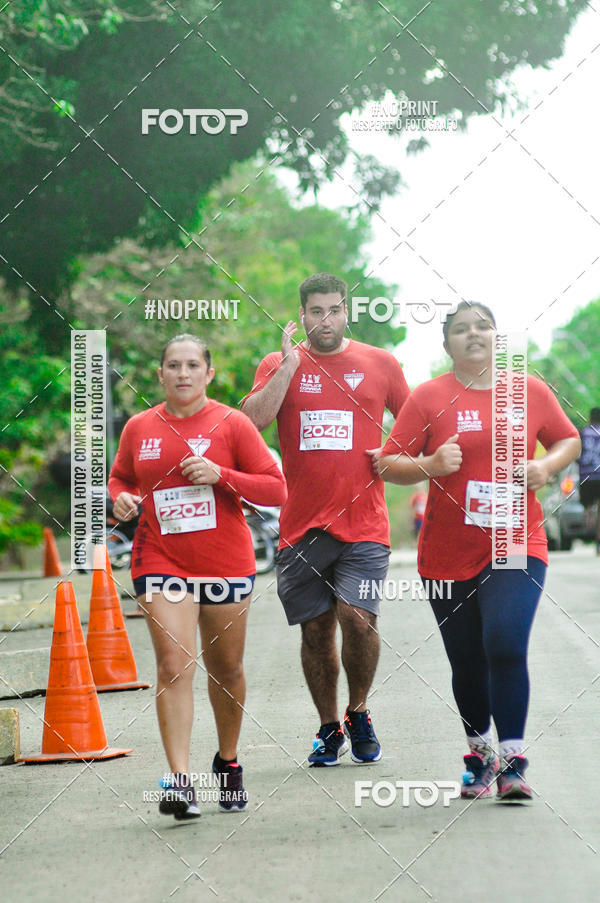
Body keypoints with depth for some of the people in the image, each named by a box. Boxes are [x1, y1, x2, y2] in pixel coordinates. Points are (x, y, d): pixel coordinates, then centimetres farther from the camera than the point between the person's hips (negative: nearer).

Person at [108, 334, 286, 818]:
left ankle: (228, 762, 34)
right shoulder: (139, 428, 5)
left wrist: (221, 475, -19)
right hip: (161, 561, 0)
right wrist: (122, 499, -2)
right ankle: (180, 779, -18)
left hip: (226, 564, 0)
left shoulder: (232, 424, -3)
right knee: (174, 664, -14)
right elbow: (120, 477, 21)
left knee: (226, 669, 12)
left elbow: (276, 488, -5)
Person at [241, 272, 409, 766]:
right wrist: (290, 364, -13)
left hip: (363, 522, -1)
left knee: (357, 615, -16)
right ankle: (329, 728, 23)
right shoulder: (279, 364, 7)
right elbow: (253, 419, -9)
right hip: (302, 523, 1)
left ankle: (358, 711, 9)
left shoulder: (380, 363, 7)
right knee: (315, 629, 6)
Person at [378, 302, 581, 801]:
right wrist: (431, 465, -21)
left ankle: (512, 763, -12)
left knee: (505, 647, -19)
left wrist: (546, 466, -4)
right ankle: (479, 753, 31)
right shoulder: (429, 397, -1)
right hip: (448, 554, 1)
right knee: (467, 664, 9)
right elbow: (389, 463, -2)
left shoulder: (531, 391, 4)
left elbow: (569, 440, 17)